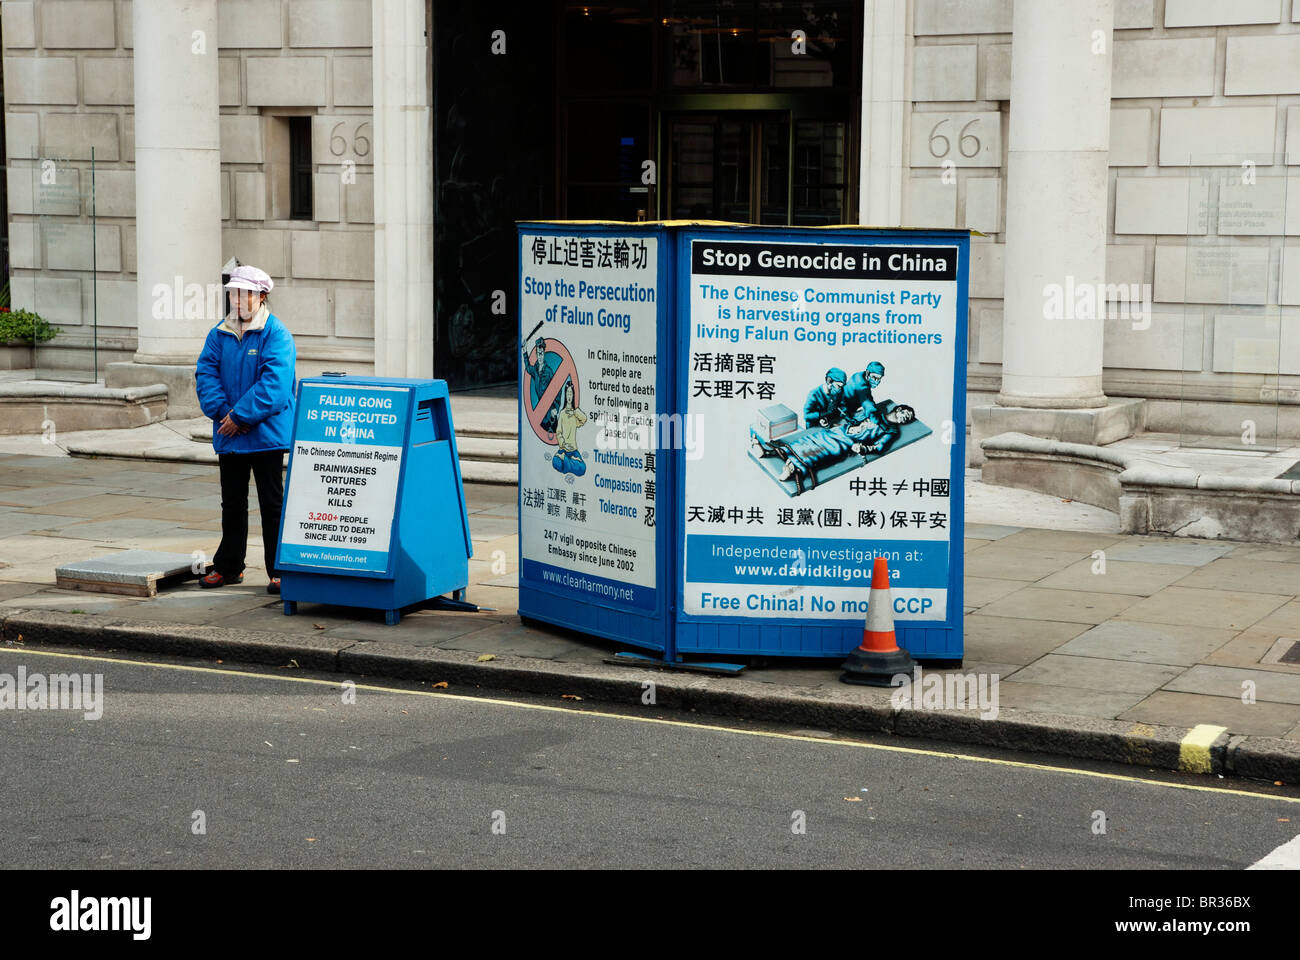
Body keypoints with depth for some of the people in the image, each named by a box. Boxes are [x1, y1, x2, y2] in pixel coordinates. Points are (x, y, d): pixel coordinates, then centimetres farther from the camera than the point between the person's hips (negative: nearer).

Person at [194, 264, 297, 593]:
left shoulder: (277, 335, -9)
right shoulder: (219, 334, 9)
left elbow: (274, 384, -18)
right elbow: (206, 373, 3)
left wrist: (240, 417, -19)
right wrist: (222, 412, -12)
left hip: (266, 434, -5)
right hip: (229, 435, 6)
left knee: (272, 504, 0)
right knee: (232, 504, 15)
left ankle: (278, 570, 7)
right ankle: (228, 566, 26)